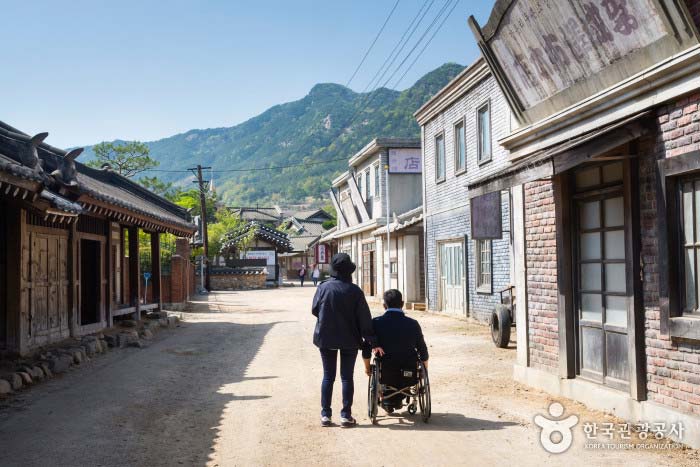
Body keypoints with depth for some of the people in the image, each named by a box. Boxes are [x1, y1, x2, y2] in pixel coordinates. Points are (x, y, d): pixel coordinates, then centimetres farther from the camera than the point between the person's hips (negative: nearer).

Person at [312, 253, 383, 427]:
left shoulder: (323, 287, -8)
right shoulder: (355, 291, -10)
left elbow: (314, 310, 0)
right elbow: (364, 318, -10)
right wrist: (372, 341, -5)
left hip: (326, 338, 1)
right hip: (349, 340, -1)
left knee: (328, 376, 11)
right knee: (347, 377, 7)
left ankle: (325, 414, 11)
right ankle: (346, 415, 8)